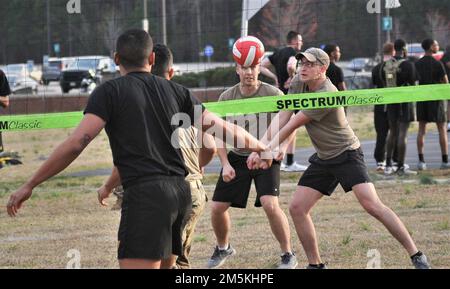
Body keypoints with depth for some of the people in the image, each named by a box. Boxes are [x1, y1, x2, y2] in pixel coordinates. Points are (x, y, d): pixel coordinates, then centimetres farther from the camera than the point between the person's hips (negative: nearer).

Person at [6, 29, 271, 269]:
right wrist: (260, 147, 34)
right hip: (181, 192, 6)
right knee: (163, 266, 19)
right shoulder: (175, 91, 14)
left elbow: (76, 143, -10)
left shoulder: (109, 92, 1)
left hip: (145, 194, -6)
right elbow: (222, 128, 16)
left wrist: (30, 185, -6)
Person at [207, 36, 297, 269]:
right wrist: (225, 164, -6)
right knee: (217, 207, 1)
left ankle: (288, 254, -5)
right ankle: (223, 248, 31)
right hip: (237, 157, 4)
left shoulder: (274, 95, -13)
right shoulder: (227, 97, -5)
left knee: (270, 204, -23)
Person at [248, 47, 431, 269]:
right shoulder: (298, 83, 0)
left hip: (347, 154, -8)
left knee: (371, 205, -22)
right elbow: (282, 117, -3)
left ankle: (416, 256, -17)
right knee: (297, 208, 0)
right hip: (323, 159, 9)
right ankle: (315, 265, 10)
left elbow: (291, 126, -21)